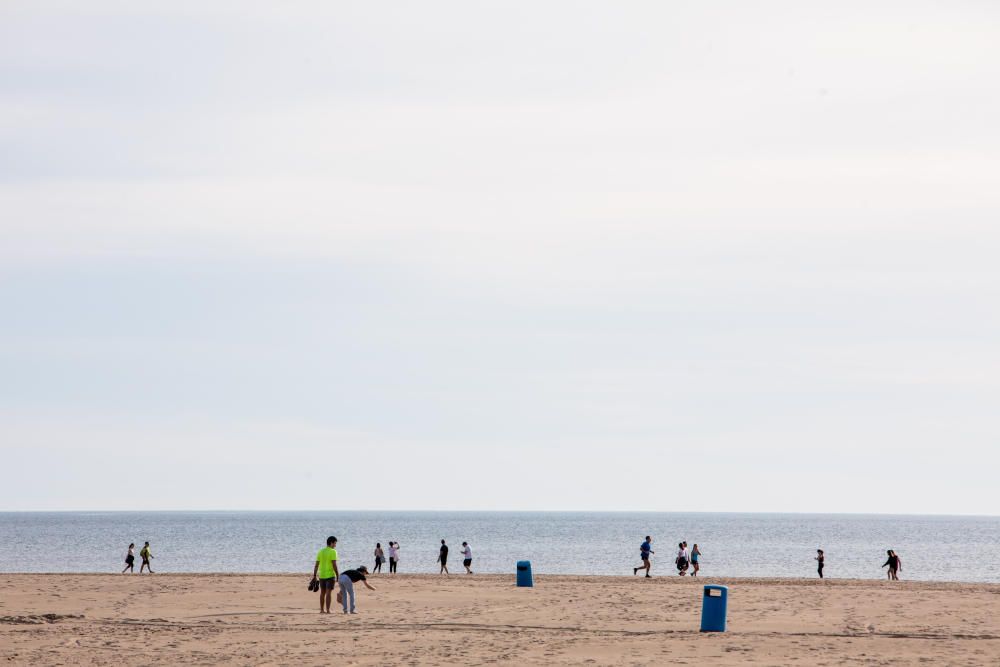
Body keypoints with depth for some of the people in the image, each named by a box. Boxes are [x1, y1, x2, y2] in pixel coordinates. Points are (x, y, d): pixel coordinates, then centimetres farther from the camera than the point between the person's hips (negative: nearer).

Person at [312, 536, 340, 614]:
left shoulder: (320, 551, 9)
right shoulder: (333, 552, -9)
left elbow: (316, 565, 8)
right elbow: (334, 565, -15)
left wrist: (314, 575, 11)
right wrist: (338, 575, -10)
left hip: (321, 575, 6)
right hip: (330, 575, -6)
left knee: (322, 592, 13)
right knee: (328, 592, -5)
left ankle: (322, 609, 17)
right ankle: (328, 610, -8)